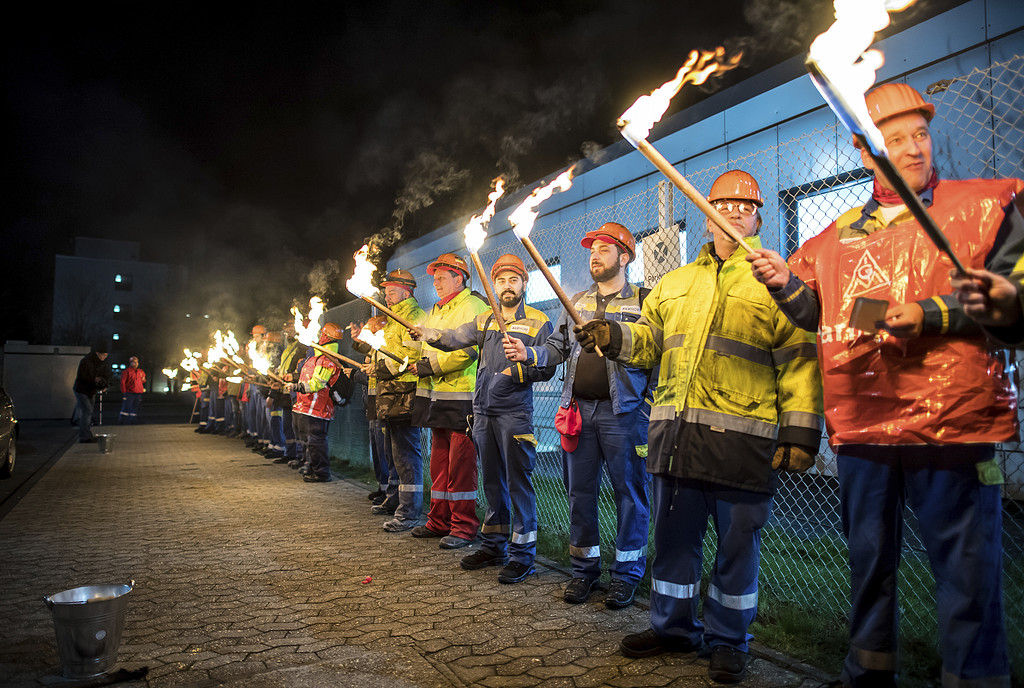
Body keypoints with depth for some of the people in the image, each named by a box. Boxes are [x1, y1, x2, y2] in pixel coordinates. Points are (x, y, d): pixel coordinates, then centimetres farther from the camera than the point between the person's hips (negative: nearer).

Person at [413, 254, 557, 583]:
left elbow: (547, 368, -3)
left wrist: (517, 372, -19)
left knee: (518, 483, -4)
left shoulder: (538, 322, 1)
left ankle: (523, 554, 5)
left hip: (515, 413, -5)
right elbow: (454, 338, -1)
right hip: (483, 411, 6)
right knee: (492, 482, 14)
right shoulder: (484, 321, 14)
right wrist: (429, 333, -19)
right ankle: (494, 547, 26)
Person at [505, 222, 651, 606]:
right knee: (579, 491, 10)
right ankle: (584, 568, 24)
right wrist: (527, 354, -4)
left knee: (628, 491, 3)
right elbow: (557, 348, 14)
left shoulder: (643, 300, 3)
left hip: (623, 411, -4)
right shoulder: (577, 302, 18)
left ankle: (626, 574, 17)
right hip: (578, 408, 5)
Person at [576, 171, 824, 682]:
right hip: (676, 433, 4)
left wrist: (800, 432, -7)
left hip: (743, 439, -4)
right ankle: (673, 627, 30)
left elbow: (799, 363, 1)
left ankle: (728, 641, 24)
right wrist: (613, 337, -3)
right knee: (674, 534, 12)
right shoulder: (674, 283, 20)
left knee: (736, 542, 6)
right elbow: (649, 340, 19)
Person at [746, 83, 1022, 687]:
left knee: (967, 569, 1)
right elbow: (820, 315, 20)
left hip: (951, 419, -4)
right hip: (862, 426, 5)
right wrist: (786, 285, 1)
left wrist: (936, 313, -16)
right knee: (870, 559, 17)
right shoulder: (839, 234, 15)